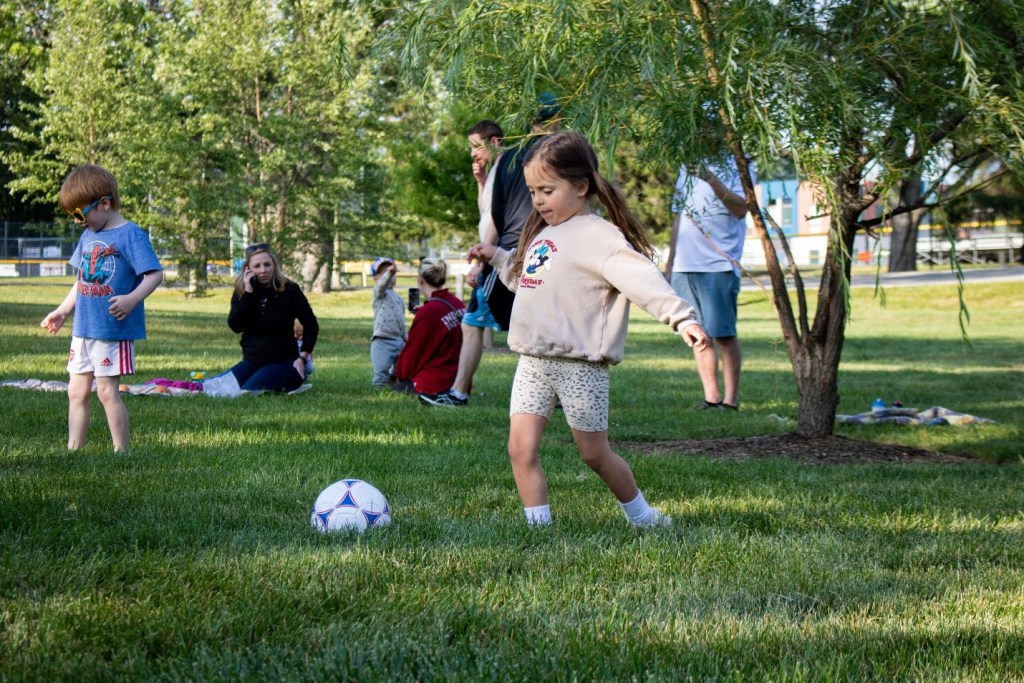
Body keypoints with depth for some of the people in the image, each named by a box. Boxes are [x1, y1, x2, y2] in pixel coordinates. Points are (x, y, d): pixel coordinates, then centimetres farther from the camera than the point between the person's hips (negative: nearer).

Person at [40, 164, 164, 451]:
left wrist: (132, 299, -33)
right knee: (76, 392, 10)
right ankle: (73, 451, 16)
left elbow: (155, 274, -19)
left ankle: (122, 452, 2)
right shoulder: (88, 236, 12)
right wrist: (63, 310, 21)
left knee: (107, 392, -7)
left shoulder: (130, 234, -12)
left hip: (114, 329, -8)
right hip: (83, 328, 8)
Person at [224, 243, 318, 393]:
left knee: (248, 392, -27)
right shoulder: (241, 292, 1)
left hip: (283, 362, -5)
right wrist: (248, 293, -18)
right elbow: (235, 327, -15)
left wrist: (303, 357, -10)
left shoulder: (289, 290, -8)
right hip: (251, 361, 5)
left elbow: (311, 325, -1)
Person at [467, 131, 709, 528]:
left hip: (580, 365, -7)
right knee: (521, 449, -4)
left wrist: (681, 317, -35)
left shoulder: (598, 236, -12)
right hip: (533, 362, 7)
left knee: (595, 455, 6)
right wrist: (497, 256, 26)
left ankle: (643, 518, 28)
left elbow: (642, 279, -24)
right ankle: (538, 527, 3)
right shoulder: (541, 232, 15)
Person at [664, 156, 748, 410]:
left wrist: (711, 179, -24)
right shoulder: (688, 166, 18)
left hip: (719, 265, -6)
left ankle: (730, 399, 1)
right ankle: (711, 397, 11)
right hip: (685, 265, 6)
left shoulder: (735, 164, 0)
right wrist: (669, 264, 20)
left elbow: (741, 210, -14)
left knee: (723, 334, -6)